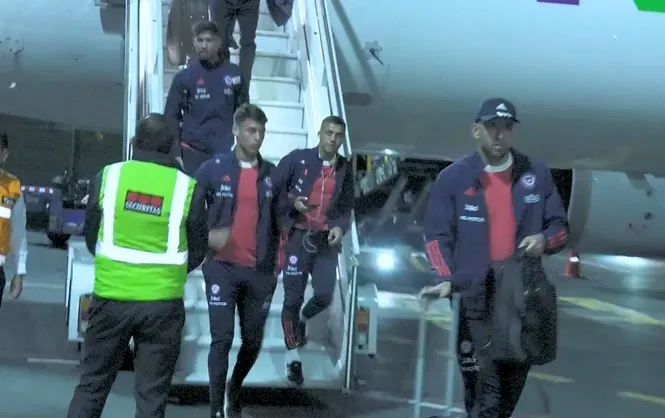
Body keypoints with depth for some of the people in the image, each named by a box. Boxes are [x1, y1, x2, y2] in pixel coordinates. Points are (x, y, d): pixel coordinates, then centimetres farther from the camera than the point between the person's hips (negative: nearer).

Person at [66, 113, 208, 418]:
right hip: (162, 303, -1)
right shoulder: (188, 188, -6)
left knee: (92, 384, 14)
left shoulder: (107, 176, -2)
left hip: (110, 297, 1)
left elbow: (91, 237, 7)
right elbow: (198, 251, 4)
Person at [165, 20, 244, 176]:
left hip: (224, 152, 1)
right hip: (192, 153, -1)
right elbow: (171, 116, 1)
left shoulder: (234, 74, 3)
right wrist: (176, 154, -5)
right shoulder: (185, 77, -1)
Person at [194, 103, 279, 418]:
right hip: (222, 267, -3)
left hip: (259, 271, 3)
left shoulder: (271, 174, 7)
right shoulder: (213, 168, -2)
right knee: (222, 338, -7)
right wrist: (206, 236, -16)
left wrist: (274, 265, 10)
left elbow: (277, 221, 13)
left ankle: (233, 393, 35)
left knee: (253, 341, 10)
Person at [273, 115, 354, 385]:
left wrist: (340, 227, -5)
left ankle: (302, 320, 33)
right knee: (293, 297, 0)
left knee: (325, 295, -4)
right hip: (298, 236, -3)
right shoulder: (297, 159, -4)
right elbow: (273, 190, -2)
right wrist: (293, 202, -19)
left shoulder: (345, 169, 7)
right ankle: (292, 358, 13)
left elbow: (347, 206, 13)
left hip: (326, 239, 3)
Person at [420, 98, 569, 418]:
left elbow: (560, 227, 12)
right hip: (475, 299, -3)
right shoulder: (453, 178, -1)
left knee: (514, 382, 14)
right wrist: (446, 278, -16)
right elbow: (436, 234, -1)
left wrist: (544, 240, -11)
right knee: (484, 387, -9)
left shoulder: (535, 174, 6)